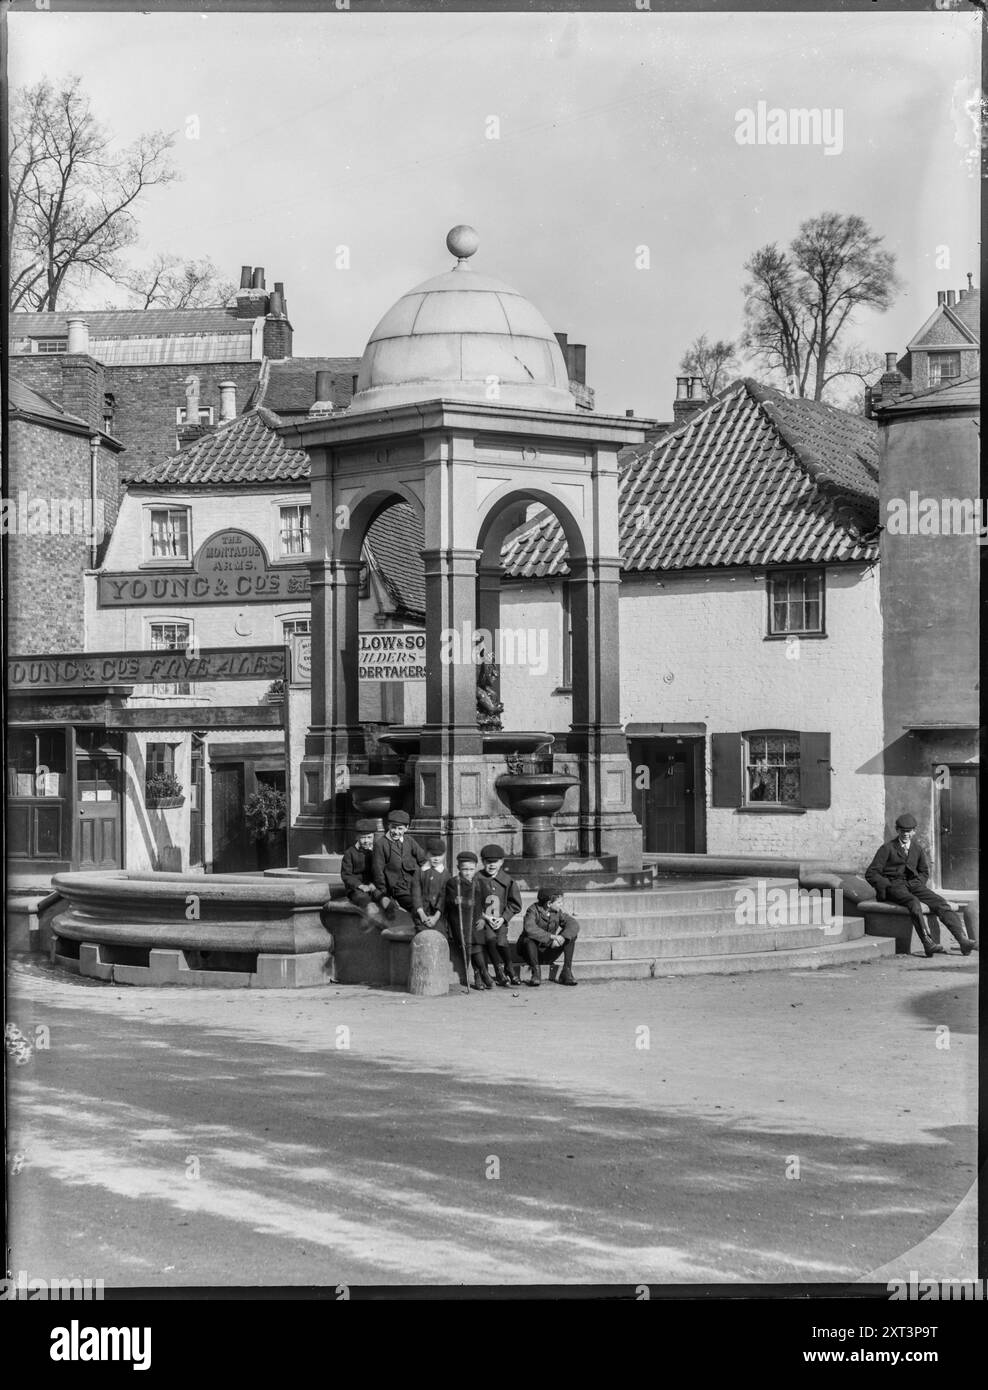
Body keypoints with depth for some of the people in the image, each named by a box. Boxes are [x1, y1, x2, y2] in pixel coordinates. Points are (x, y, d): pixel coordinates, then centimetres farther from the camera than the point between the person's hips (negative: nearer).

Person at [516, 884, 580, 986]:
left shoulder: (557, 912, 0)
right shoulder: (533, 910, -15)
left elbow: (574, 924, -11)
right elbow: (529, 929, -34)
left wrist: (562, 937, -31)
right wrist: (551, 936, -39)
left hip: (548, 953, 5)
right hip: (533, 951, -5)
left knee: (571, 936, -12)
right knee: (528, 939, -37)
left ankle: (566, 973, -13)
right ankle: (536, 973, -24)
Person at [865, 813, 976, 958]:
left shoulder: (918, 848, 15)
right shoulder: (887, 848, 2)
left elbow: (924, 871, 29)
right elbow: (871, 873, -1)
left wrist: (918, 883, 7)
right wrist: (887, 886, -14)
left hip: (913, 884, 5)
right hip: (894, 885, -5)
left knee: (940, 903, -21)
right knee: (914, 902, -37)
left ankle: (963, 941, -33)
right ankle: (928, 944, -51)